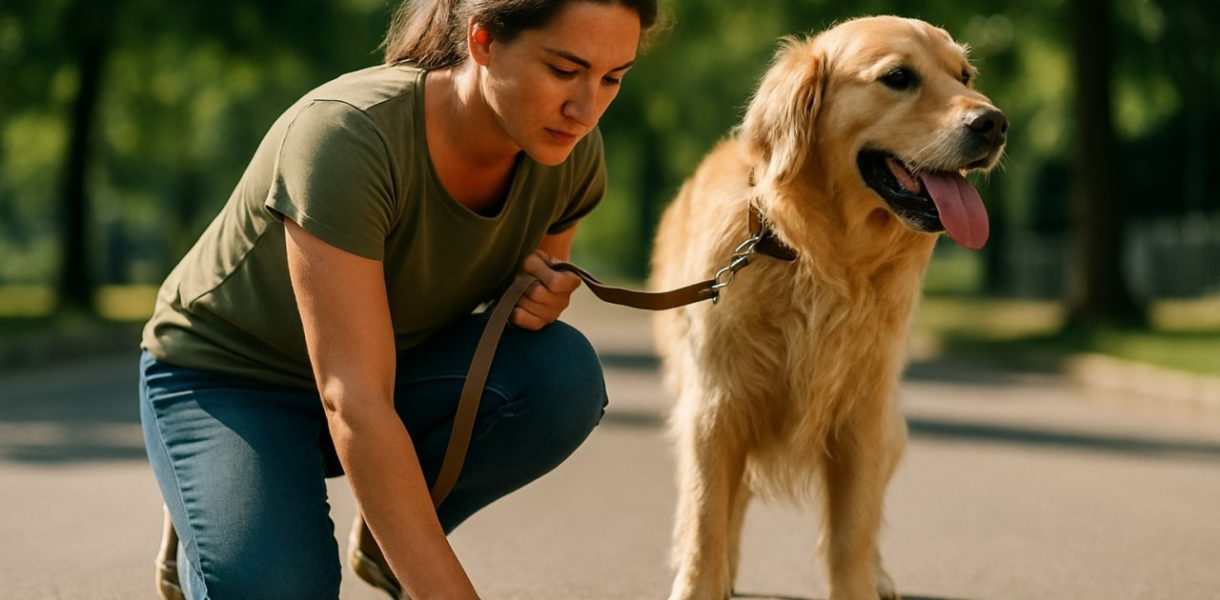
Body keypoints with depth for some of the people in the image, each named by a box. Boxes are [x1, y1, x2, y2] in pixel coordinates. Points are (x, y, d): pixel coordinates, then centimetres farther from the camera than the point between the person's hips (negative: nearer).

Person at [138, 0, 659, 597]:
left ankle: (387, 536, 0)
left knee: (562, 376, -26)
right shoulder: (345, 135, -36)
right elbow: (352, 406, -40)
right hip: (229, 377, -5)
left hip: (392, 367, 5)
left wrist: (539, 297, -20)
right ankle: (214, 535, 5)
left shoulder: (571, 156, -16)